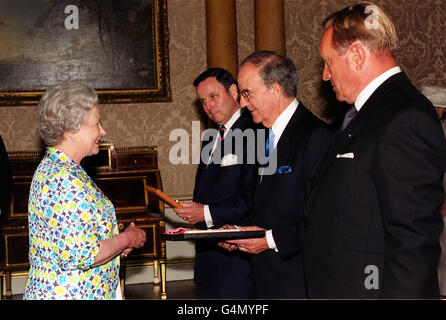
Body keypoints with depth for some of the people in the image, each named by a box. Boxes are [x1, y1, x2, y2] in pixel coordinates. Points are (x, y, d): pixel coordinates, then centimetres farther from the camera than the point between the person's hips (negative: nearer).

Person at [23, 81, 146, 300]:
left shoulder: (51, 167, 10)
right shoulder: (65, 180, -23)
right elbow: (80, 255, -27)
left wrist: (117, 242, 9)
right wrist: (127, 239, -12)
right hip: (69, 294, -10)